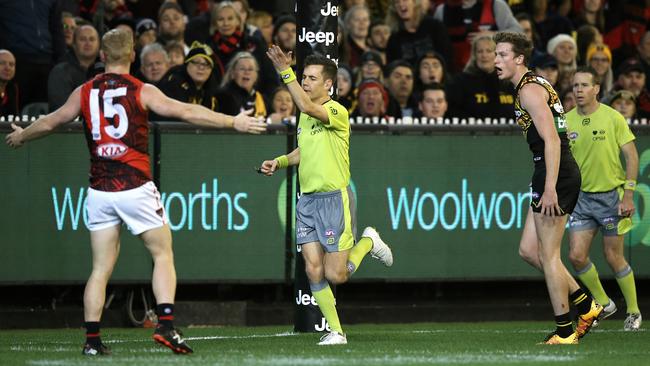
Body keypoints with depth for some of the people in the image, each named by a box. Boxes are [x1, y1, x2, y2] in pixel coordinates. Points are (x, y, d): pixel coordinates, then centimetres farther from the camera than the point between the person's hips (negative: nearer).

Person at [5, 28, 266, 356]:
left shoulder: (85, 92, 5)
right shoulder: (142, 91, -4)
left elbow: (50, 122, 15)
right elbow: (186, 112, -10)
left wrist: (20, 136, 34)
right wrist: (233, 122, -5)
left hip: (99, 191, 3)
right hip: (135, 188, -3)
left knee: (101, 268, 7)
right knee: (163, 255, 7)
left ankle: (92, 339, 2)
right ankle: (165, 325, -8)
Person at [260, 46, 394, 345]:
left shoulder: (337, 112, -13)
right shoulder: (305, 116, 12)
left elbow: (306, 106, -34)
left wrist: (285, 72, -34)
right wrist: (279, 162, 13)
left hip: (334, 199, -7)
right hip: (307, 200, 7)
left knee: (335, 275, -5)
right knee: (314, 271, -1)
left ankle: (368, 243, 22)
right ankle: (336, 331, 8)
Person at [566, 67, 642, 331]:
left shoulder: (613, 118, -8)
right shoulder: (566, 122, 3)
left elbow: (632, 156, -6)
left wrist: (628, 195, -13)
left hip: (611, 195, -4)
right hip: (582, 197, 4)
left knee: (613, 257, -1)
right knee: (576, 256, -5)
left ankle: (633, 311, 16)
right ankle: (603, 303, 16)